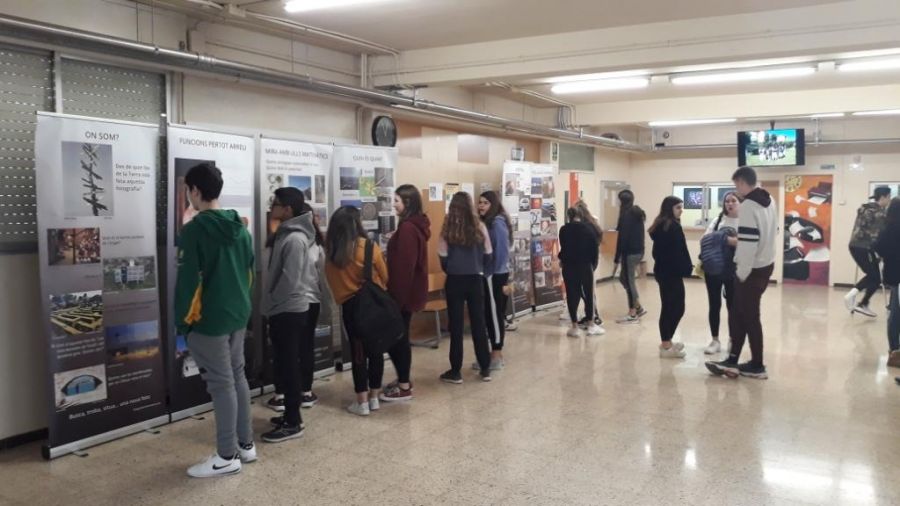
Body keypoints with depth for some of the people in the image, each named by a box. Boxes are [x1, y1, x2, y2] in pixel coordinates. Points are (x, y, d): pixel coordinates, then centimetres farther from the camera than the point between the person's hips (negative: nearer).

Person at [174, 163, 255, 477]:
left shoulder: (194, 230, -16)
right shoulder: (239, 227, 8)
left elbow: (188, 280, -17)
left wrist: (182, 320, -8)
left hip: (208, 320, -8)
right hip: (238, 315, 8)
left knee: (221, 384, -1)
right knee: (237, 376, 16)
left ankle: (227, 456, 8)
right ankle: (245, 444, 25)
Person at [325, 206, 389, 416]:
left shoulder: (331, 250, -6)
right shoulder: (369, 247, -11)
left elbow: (332, 278, 3)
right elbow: (385, 276, 0)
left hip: (349, 304, 1)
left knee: (357, 351, 7)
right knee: (375, 349, 11)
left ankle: (362, 402, 9)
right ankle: (374, 397, 19)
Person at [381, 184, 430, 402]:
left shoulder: (407, 228, -19)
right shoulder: (416, 225, 12)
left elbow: (404, 265, -23)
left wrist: (397, 295, -20)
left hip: (405, 292, -10)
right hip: (409, 290, 10)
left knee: (396, 337, -1)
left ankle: (404, 387, 7)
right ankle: (403, 380, 25)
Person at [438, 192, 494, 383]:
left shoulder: (448, 228, -8)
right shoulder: (480, 227, -2)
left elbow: (443, 256, -4)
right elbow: (488, 254, 3)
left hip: (455, 281, -2)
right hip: (475, 280, 2)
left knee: (456, 325, 5)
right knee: (479, 323, 11)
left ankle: (455, 372, 9)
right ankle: (485, 369, 18)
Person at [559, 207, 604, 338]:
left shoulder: (564, 230, -3)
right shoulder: (589, 228, 0)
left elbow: (564, 249, 0)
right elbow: (595, 248, -1)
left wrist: (561, 259, 20)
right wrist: (594, 264, 8)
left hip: (569, 266, -1)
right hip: (586, 266, 1)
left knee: (572, 295, 4)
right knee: (588, 294, 11)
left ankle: (575, 327, 3)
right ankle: (591, 324, 14)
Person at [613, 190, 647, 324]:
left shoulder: (626, 215, -14)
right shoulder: (638, 213, 12)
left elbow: (622, 237, -17)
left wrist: (617, 258, -14)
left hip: (630, 253, -9)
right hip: (639, 251, 9)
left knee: (628, 281, 0)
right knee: (624, 278, 19)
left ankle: (633, 314, 6)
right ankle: (639, 307, 21)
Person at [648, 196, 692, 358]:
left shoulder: (660, 225, 14)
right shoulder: (673, 226, -15)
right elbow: (679, 251, -19)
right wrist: (687, 267, -10)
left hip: (662, 270, 10)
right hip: (672, 272, -10)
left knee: (668, 307, 15)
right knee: (677, 308, -4)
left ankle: (666, 342, 22)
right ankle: (666, 346, -1)